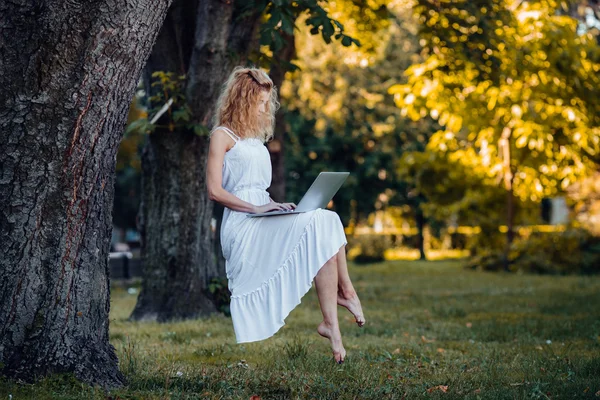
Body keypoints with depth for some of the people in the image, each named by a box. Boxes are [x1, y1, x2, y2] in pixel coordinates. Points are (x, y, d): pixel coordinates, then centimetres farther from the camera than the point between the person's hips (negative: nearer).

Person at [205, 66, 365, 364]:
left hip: (264, 224, 8)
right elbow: (214, 191, -9)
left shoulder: (255, 139, 25)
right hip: (243, 227, -7)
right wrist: (256, 208, -16)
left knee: (328, 222, -18)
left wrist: (276, 205, 7)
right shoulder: (223, 136, 1)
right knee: (320, 230, -25)